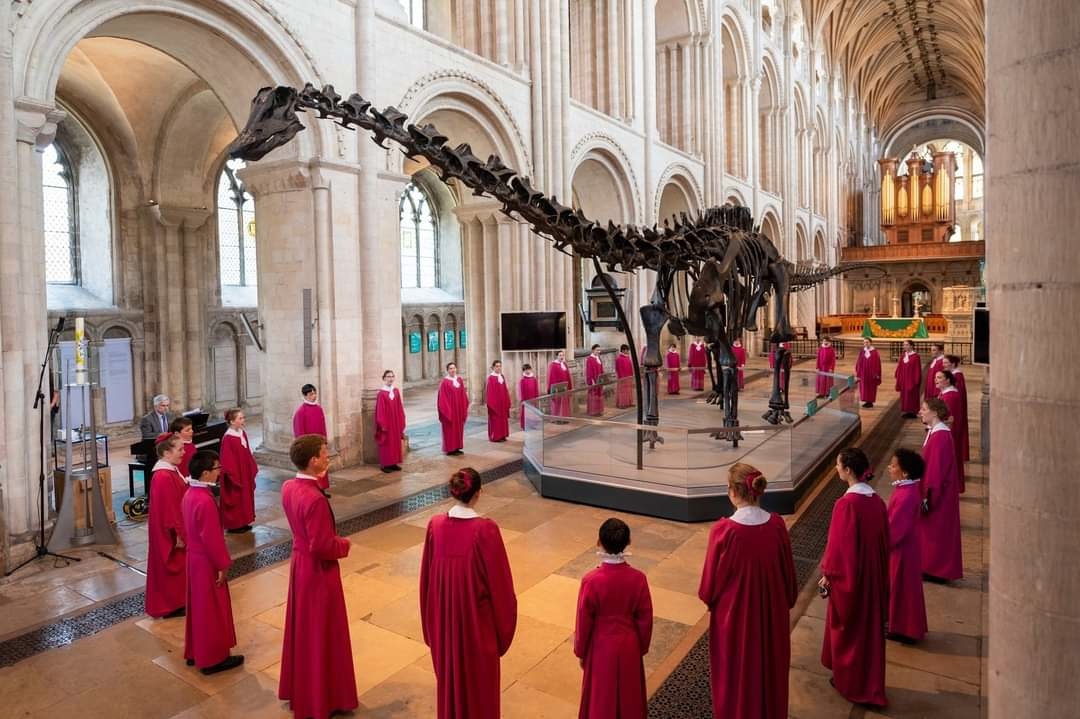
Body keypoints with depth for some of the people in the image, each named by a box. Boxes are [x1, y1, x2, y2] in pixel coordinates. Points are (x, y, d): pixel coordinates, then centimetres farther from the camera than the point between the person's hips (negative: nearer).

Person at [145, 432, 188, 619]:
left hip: (177, 527, 10)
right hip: (170, 534, -10)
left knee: (179, 567, 20)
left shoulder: (171, 471, 4)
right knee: (171, 569, 5)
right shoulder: (163, 477, -27)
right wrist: (178, 535, -19)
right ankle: (170, 606, 20)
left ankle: (174, 602, 33)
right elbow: (168, 510, -24)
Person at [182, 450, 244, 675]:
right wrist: (223, 565, -15)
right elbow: (212, 538, -24)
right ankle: (213, 658, 16)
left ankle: (195, 652, 34)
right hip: (207, 562, -9)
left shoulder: (189, 495, 3)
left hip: (194, 557, 10)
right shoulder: (205, 501, -28)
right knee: (211, 610, 4)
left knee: (198, 606, 21)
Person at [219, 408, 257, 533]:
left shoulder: (242, 433, 3)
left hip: (245, 472, 8)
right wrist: (234, 476, -19)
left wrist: (252, 469, 10)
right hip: (235, 474, -8)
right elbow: (227, 460, -20)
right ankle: (233, 525, 17)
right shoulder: (228, 438, -22)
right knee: (235, 498, 4)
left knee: (245, 497, 16)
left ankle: (243, 523, 28)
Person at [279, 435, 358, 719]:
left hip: (299, 562, 9)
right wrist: (344, 545, -9)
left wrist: (318, 482, 0)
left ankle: (298, 689, 41)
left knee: (301, 627, 23)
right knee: (321, 634, 8)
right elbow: (322, 546, -29)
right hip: (319, 570, -9)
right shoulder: (315, 499, -31)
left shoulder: (289, 487, -4)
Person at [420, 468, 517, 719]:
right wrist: (504, 618, 0)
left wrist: (432, 617, 14)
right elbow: (498, 578, -15)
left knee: (449, 671, 23)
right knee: (479, 675, 17)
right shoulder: (486, 529, -23)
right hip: (477, 614, -4)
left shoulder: (435, 525, -11)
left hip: (444, 612, 4)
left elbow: (427, 574, 0)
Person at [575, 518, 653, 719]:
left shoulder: (591, 581, -26)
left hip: (601, 647, -2)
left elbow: (583, 621, -14)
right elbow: (645, 618, -6)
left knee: (602, 699, 18)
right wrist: (642, 648, 11)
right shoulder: (638, 578, -18)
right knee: (629, 695, 23)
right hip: (629, 646, 2)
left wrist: (580, 651, 3)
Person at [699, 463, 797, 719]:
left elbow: (711, 578, -14)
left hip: (734, 614, -4)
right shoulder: (777, 525, -14)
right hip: (771, 611, 4)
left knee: (736, 673, 18)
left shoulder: (724, 531, -26)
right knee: (768, 668, 26)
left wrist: (708, 598, 8)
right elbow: (788, 572, 0)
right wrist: (786, 601, 18)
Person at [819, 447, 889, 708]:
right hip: (873, 573, 7)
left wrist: (827, 574, -7)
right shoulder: (877, 501, -3)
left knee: (848, 628, 12)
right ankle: (871, 684, 36)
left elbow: (839, 544, -21)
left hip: (848, 575, -7)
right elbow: (884, 541, 7)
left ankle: (851, 683, 29)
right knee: (870, 625, 21)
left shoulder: (847, 503, -25)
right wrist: (879, 570, 19)